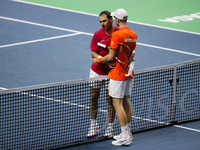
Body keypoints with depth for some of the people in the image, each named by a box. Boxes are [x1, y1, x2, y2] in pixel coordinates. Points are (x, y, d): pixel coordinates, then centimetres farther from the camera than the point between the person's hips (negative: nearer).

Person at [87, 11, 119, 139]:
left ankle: (110, 128, 11)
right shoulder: (98, 34, -8)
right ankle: (94, 125, 21)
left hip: (111, 71, -1)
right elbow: (93, 53, -8)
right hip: (97, 70, 1)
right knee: (94, 97, 7)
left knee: (110, 99, 1)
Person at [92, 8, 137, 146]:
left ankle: (125, 138, -6)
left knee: (117, 104, -4)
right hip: (129, 72, 8)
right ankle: (128, 133, 23)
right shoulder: (133, 35, 5)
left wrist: (98, 60, -1)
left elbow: (111, 57, -19)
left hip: (118, 74, -8)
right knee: (126, 102, 17)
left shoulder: (117, 35, -20)